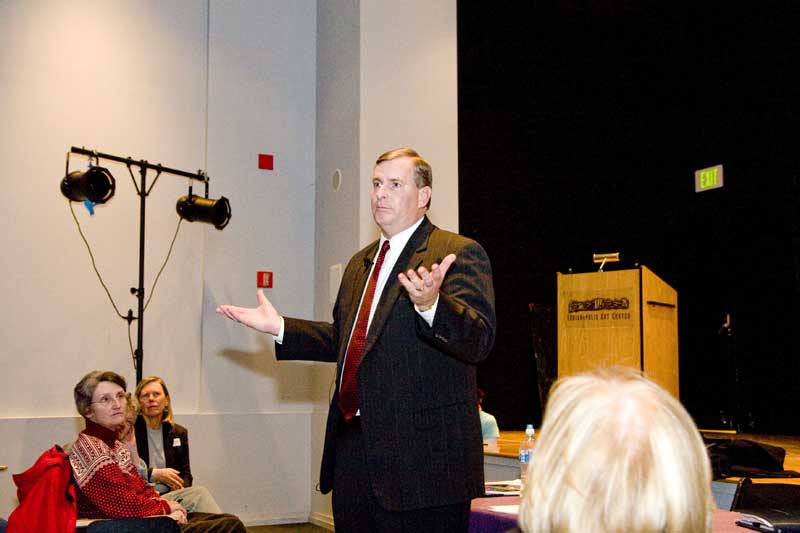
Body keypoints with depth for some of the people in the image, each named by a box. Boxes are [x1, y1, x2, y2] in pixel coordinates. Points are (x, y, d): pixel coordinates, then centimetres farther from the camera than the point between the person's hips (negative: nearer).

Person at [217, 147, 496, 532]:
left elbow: (479, 339, -18)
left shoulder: (459, 254, -6)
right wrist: (280, 327, 19)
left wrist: (430, 304, -37)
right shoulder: (360, 264, 19)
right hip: (352, 448, 8)